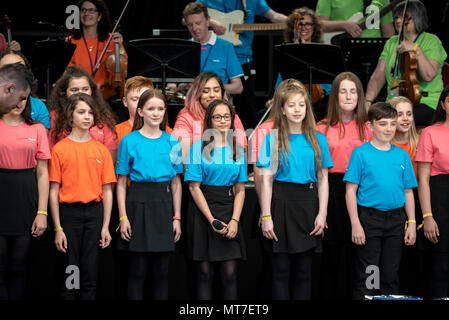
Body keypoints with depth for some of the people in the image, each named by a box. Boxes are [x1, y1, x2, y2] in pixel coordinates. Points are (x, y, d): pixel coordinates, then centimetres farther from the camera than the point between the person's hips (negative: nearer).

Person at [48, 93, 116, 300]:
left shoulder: (101, 150, 6)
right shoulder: (60, 149, -1)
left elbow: (107, 191, 7)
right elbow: (53, 191, -2)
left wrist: (106, 226, 1)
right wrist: (58, 228, -6)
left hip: (94, 212, 2)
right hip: (69, 212, -2)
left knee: (90, 271, 5)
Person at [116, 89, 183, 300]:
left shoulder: (172, 142, 8)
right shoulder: (129, 141, -1)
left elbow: (176, 183, 10)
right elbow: (121, 182, -1)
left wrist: (177, 217, 6)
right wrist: (123, 217, -8)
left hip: (164, 204, 3)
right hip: (138, 203, -3)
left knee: (162, 270, 6)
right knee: (138, 268, 1)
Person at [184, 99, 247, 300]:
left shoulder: (237, 149, 10)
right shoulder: (199, 148, -1)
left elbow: (240, 190, 8)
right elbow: (194, 187, -5)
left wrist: (234, 220, -6)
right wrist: (212, 220, -12)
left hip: (229, 210, 3)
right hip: (202, 210, -3)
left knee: (229, 273, -2)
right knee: (205, 272, 0)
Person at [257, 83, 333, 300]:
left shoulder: (318, 139, 7)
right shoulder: (273, 139, 1)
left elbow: (323, 180, 7)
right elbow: (266, 179, -3)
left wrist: (322, 214, -2)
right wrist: (266, 217, -9)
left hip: (308, 203, 2)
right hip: (281, 202, -2)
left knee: (304, 269, 6)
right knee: (281, 269, 1)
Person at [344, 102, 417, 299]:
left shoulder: (402, 155, 8)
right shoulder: (361, 153, -3)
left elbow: (408, 192, 12)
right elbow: (351, 190, -5)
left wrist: (412, 223, 5)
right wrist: (355, 224, -11)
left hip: (396, 219, 4)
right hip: (369, 218, -4)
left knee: (391, 275, 10)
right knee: (366, 275, 0)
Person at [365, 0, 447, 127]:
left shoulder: (431, 41, 1)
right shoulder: (391, 43, 16)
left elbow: (429, 75, -15)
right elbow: (378, 76, 6)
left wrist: (416, 49, -21)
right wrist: (368, 100, -10)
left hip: (426, 104, -5)